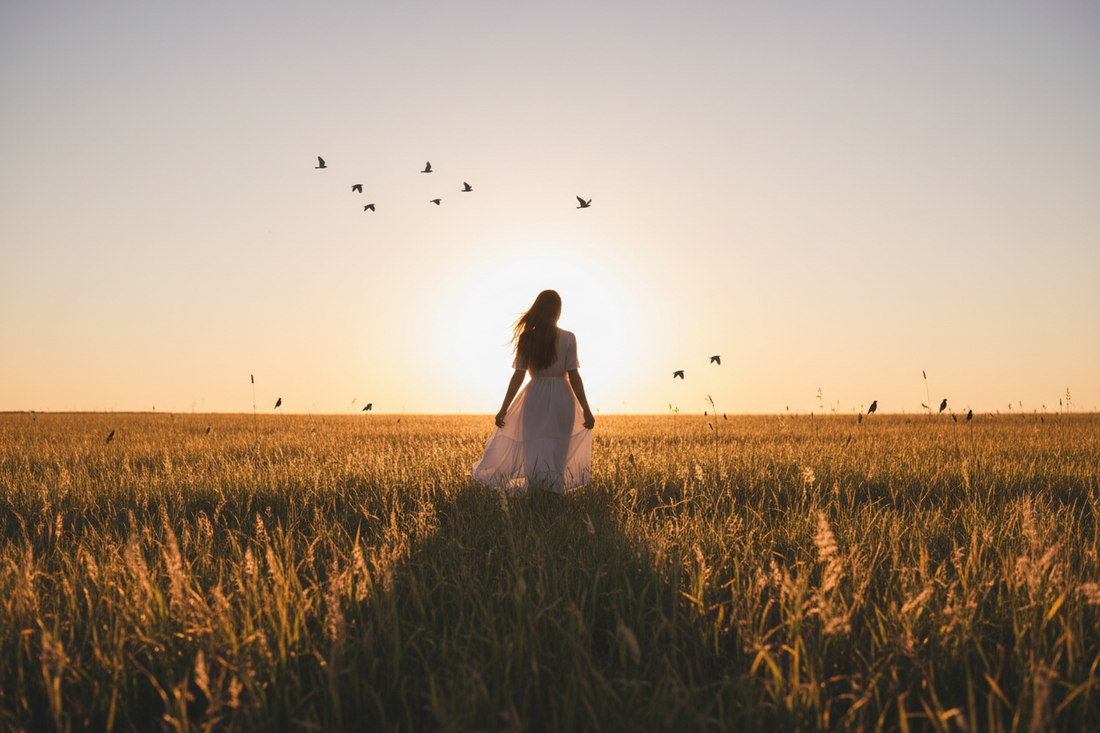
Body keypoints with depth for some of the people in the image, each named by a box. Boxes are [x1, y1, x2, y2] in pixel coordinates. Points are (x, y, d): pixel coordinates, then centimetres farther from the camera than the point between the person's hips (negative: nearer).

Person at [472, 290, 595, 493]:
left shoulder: (527, 338, -1)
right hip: (562, 400, -1)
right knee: (557, 457, 12)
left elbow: (518, 376, -2)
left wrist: (504, 409, 4)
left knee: (534, 456, 7)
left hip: (534, 399, 1)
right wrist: (586, 410, -3)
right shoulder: (567, 338, -5)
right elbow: (573, 377, -8)